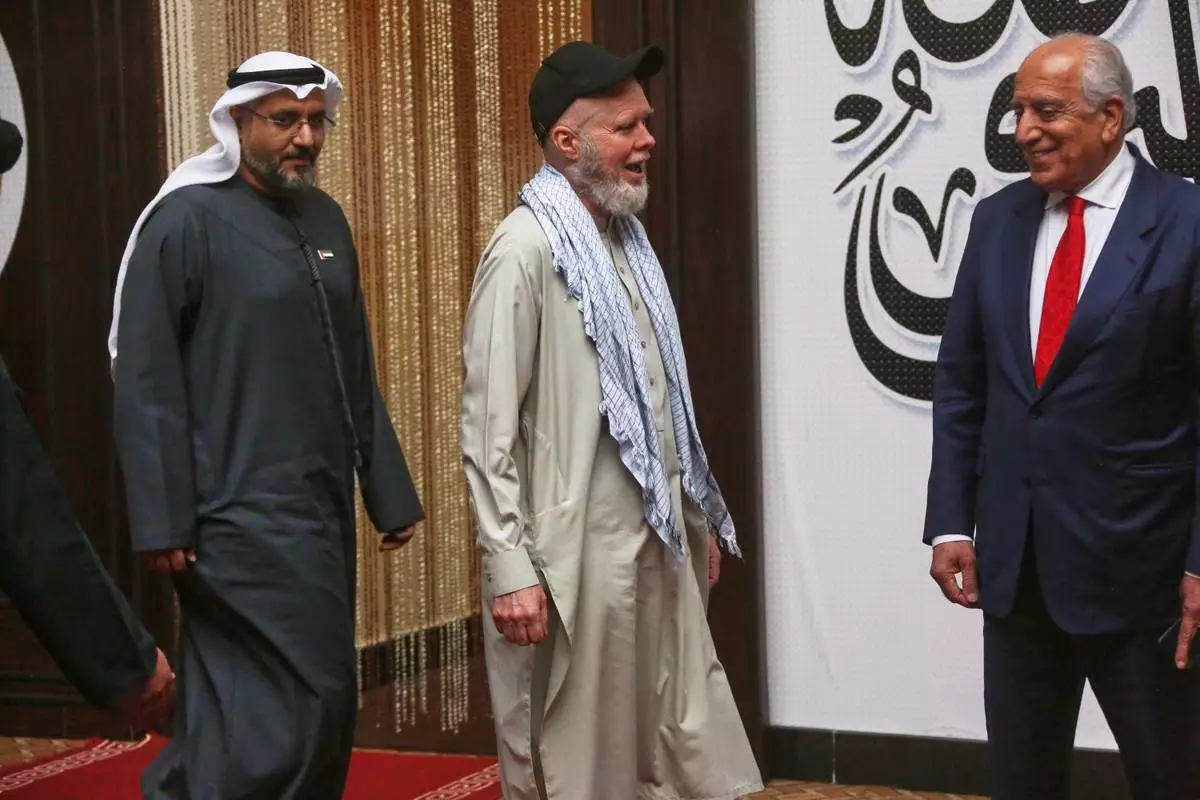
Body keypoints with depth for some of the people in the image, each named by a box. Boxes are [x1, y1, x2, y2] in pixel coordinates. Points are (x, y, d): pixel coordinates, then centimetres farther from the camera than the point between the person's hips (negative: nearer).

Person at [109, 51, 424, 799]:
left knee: (323, 705, 11)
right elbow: (145, 382, -11)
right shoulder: (187, 220, -9)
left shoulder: (325, 219, 12)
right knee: (288, 704, -9)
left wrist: (388, 491, 13)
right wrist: (164, 521, -15)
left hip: (322, 509, 7)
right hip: (241, 514, -7)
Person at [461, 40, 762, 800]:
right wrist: (511, 568, -20)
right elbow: (488, 428, -16)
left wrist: (696, 517, 18)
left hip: (656, 543, 8)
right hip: (578, 555, -8)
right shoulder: (527, 248, -13)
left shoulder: (626, 238, 12)